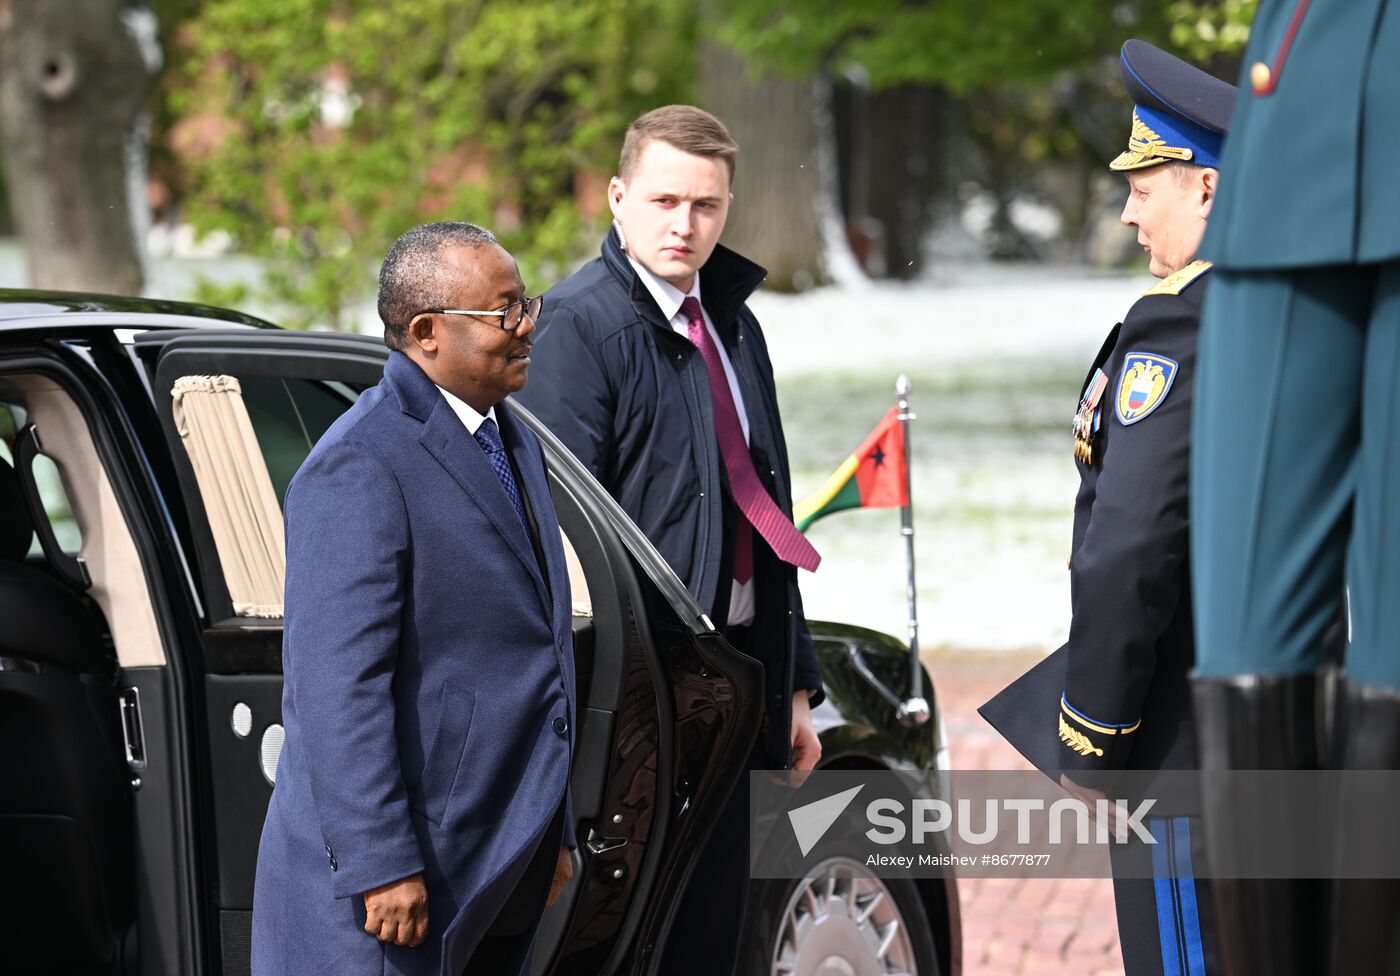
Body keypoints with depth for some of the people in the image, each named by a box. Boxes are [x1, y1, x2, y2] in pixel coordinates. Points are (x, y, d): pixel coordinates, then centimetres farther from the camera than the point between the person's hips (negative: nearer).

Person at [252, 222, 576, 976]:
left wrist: (552, 831, 21)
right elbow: (336, 682, -21)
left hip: (498, 867, 9)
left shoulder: (516, 445, 15)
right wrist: (381, 865, -24)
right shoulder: (362, 465, -16)